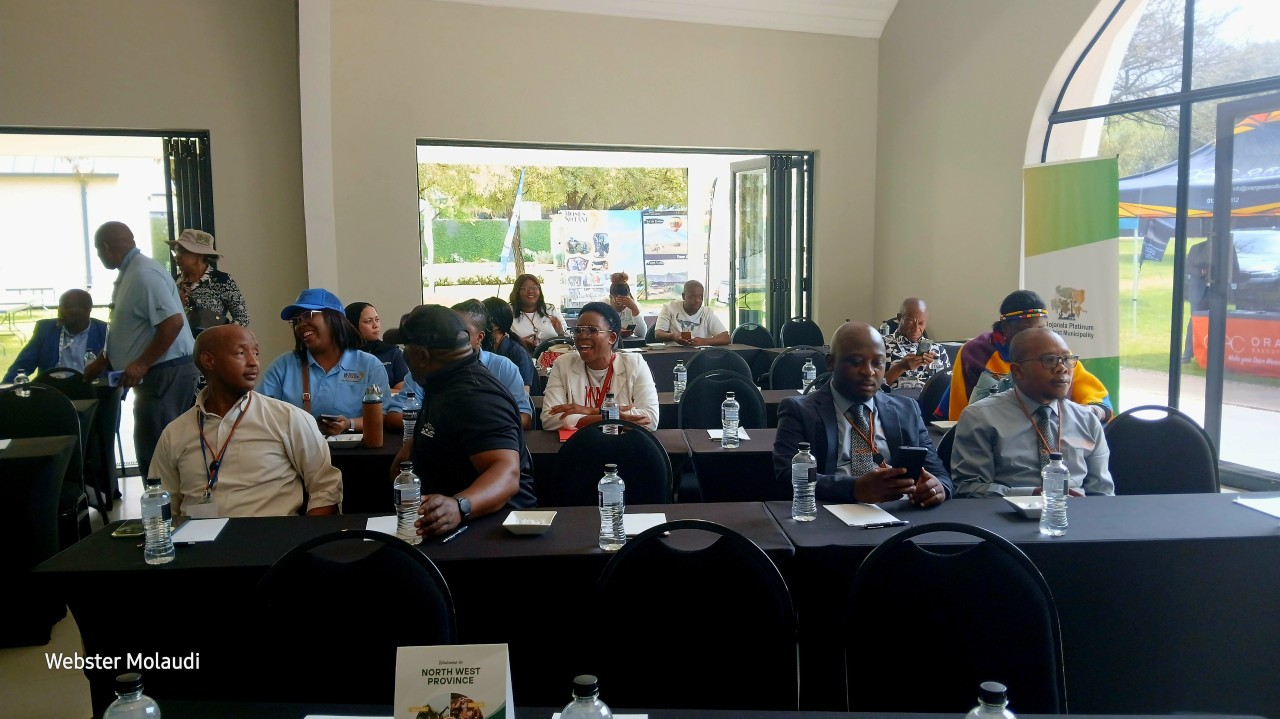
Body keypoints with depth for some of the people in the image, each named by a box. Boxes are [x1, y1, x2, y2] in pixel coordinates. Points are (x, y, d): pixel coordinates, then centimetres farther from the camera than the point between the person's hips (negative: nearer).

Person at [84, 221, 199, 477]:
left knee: (155, 453, -8)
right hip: (156, 374, 10)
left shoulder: (144, 274, -15)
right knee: (152, 450, 13)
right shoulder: (129, 274, 16)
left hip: (167, 373, -10)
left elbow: (173, 322, -25)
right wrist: (100, 363, 29)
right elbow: (128, 330, 26)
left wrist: (142, 364, -21)